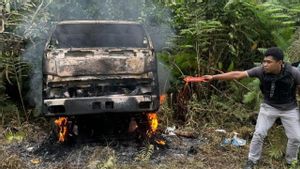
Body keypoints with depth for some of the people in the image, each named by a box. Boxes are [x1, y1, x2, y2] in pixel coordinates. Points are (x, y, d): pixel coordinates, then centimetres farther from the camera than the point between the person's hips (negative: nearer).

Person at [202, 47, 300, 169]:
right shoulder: (261, 70, -24)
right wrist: (213, 77, -28)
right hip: (269, 106, 0)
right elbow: (237, 74, -24)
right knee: (259, 133, 0)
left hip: (289, 109, 0)